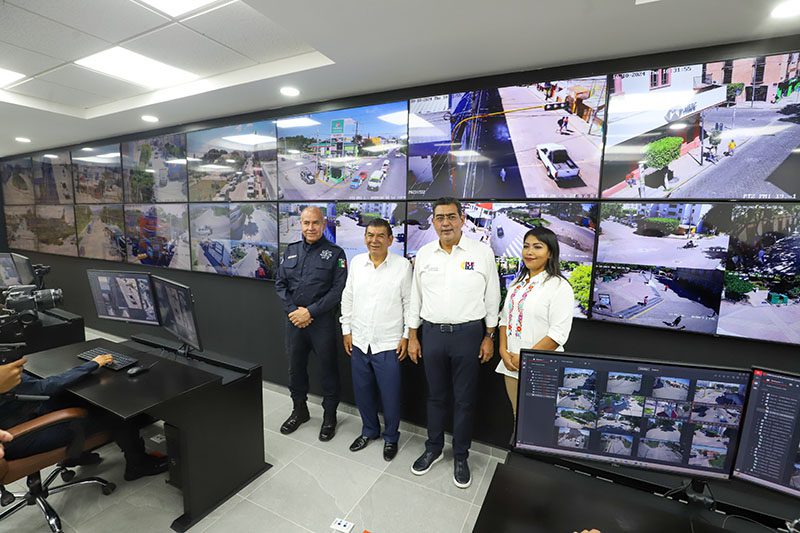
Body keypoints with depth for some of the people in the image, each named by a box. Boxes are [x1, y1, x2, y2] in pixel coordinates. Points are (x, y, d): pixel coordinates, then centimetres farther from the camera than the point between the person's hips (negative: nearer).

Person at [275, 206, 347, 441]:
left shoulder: (335, 253, -5)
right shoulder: (291, 251, 9)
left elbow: (338, 289, -11)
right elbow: (280, 284, 8)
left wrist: (310, 312, -15)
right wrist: (292, 310, -7)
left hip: (322, 321, -4)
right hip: (294, 320, 5)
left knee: (328, 368, 8)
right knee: (295, 367, 17)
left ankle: (329, 416, 28)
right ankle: (299, 410, 40)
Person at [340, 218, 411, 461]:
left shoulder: (403, 265, -8)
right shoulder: (356, 262, 2)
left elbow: (409, 303, -4)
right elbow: (347, 298, 8)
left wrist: (406, 336, -6)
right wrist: (346, 330, 7)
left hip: (389, 344, -3)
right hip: (358, 341, 4)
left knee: (390, 395, 9)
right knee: (362, 391, 18)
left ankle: (391, 437, 34)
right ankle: (369, 430, 42)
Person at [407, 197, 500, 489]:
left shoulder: (483, 252, -6)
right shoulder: (424, 254, 2)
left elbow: (492, 298, 0)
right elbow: (415, 298, 7)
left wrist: (489, 337, 0)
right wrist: (413, 337, 6)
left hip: (468, 334, -2)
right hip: (432, 333, 3)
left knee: (464, 399, 12)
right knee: (435, 396, 17)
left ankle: (460, 457, 33)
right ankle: (433, 448, 38)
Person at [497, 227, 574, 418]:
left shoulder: (559, 286, -11)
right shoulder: (517, 282, 10)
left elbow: (558, 333, -16)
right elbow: (505, 318, 11)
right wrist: (503, 350, -2)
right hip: (511, 364, 6)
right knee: (518, 417, 17)